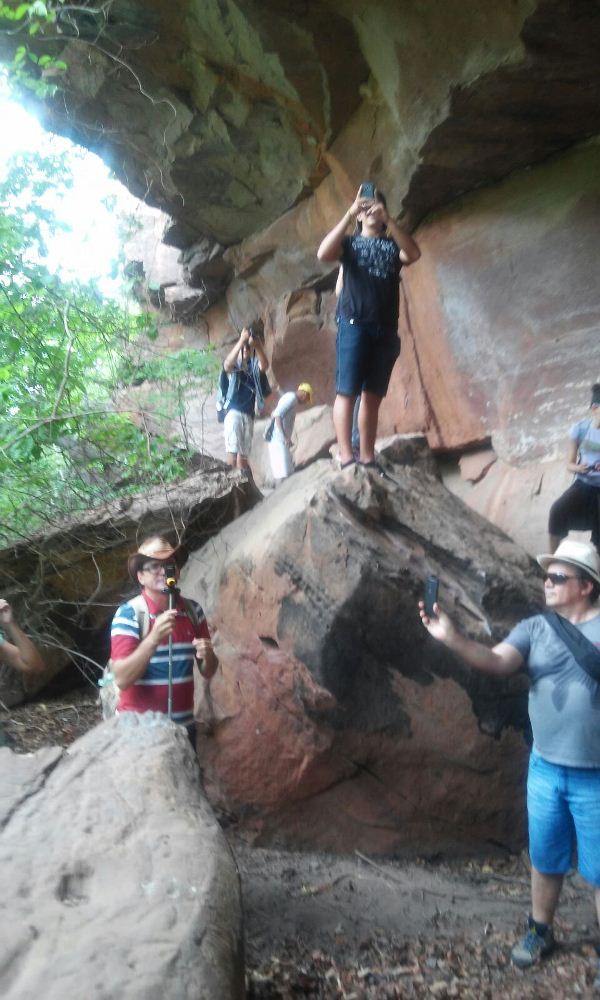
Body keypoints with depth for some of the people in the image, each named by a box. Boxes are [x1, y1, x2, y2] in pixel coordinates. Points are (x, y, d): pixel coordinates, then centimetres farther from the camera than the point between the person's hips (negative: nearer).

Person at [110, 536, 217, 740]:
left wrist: (207, 656, -15)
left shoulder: (193, 611, 0)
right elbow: (122, 680, -19)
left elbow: (208, 673, 7)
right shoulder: (128, 613, -13)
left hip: (183, 724, 4)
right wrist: (153, 638, -29)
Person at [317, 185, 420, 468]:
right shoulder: (350, 243, 13)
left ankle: (368, 459, 5)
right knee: (346, 392, -10)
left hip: (385, 330, 3)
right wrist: (349, 214, -11)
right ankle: (346, 458, -13)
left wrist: (389, 220, -11)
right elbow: (323, 253, -8)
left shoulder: (393, 245, 18)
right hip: (354, 326, -3)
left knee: (373, 396, 3)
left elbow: (414, 254, -4)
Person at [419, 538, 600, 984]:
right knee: (545, 859, 20)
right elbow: (496, 662, -18)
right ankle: (540, 931, 41)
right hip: (546, 769, 3)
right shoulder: (535, 628, -3)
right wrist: (452, 638, -35)